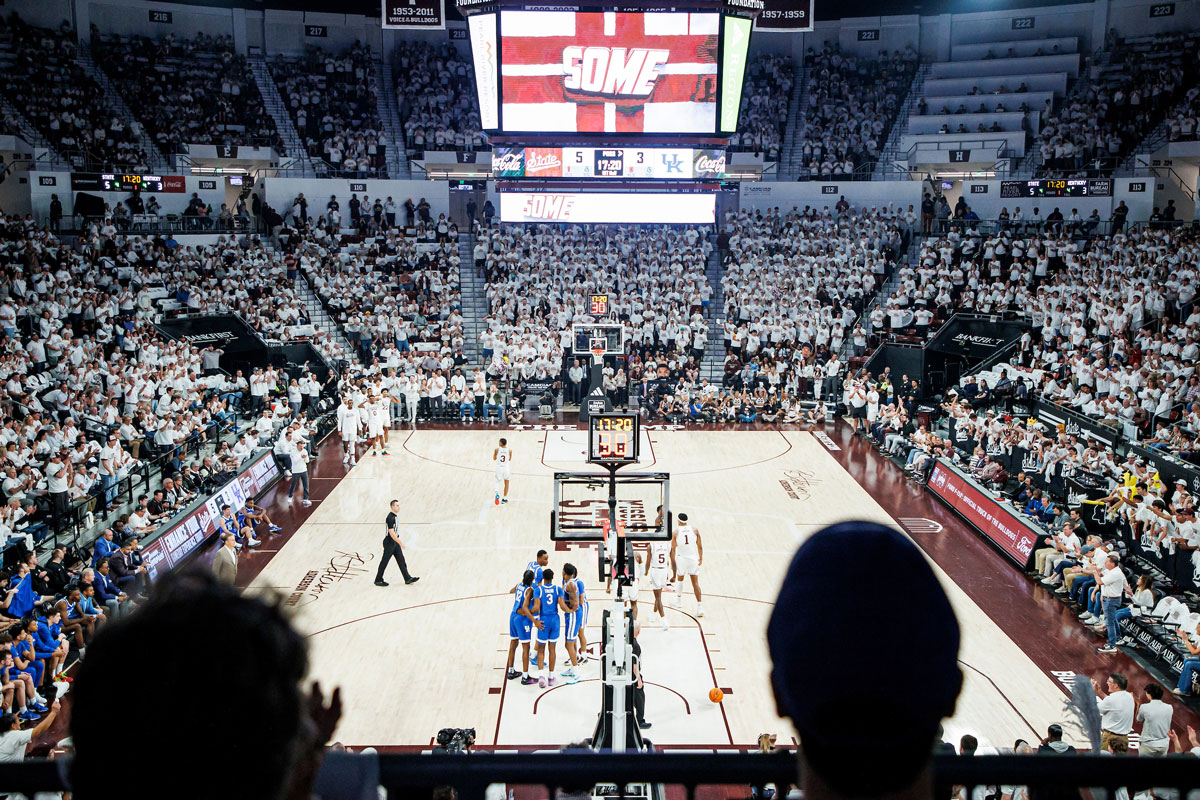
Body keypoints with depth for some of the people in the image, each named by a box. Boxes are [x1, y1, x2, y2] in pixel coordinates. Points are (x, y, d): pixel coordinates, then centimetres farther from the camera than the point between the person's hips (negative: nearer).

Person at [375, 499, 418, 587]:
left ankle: (407, 579, 9)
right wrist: (400, 543, -23)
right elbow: (391, 533, -26)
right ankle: (378, 580, 14)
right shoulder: (390, 518, -22)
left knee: (401, 560, 7)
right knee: (384, 562, 2)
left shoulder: (395, 516, 8)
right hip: (389, 543, -9)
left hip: (395, 543, 9)